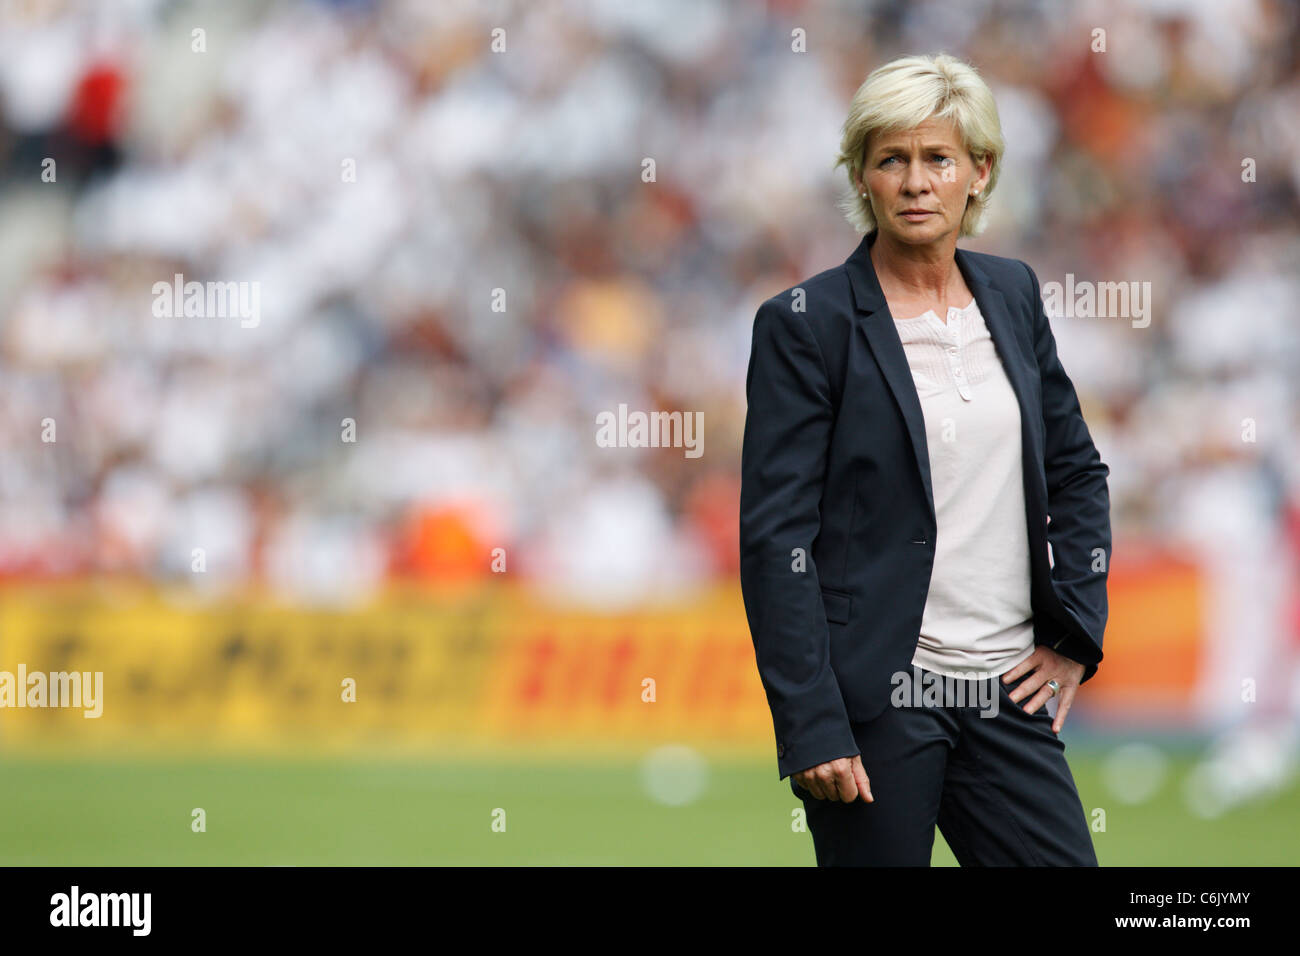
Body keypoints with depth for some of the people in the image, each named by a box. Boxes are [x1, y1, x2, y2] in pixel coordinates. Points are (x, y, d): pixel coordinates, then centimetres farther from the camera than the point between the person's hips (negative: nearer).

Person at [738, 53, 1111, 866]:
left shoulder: (1012, 295, 10)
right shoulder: (806, 324, -6)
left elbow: (1077, 470, 21)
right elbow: (775, 538, -9)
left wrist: (1076, 631, 10)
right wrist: (812, 728, -15)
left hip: (1006, 689, 5)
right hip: (875, 697, -5)